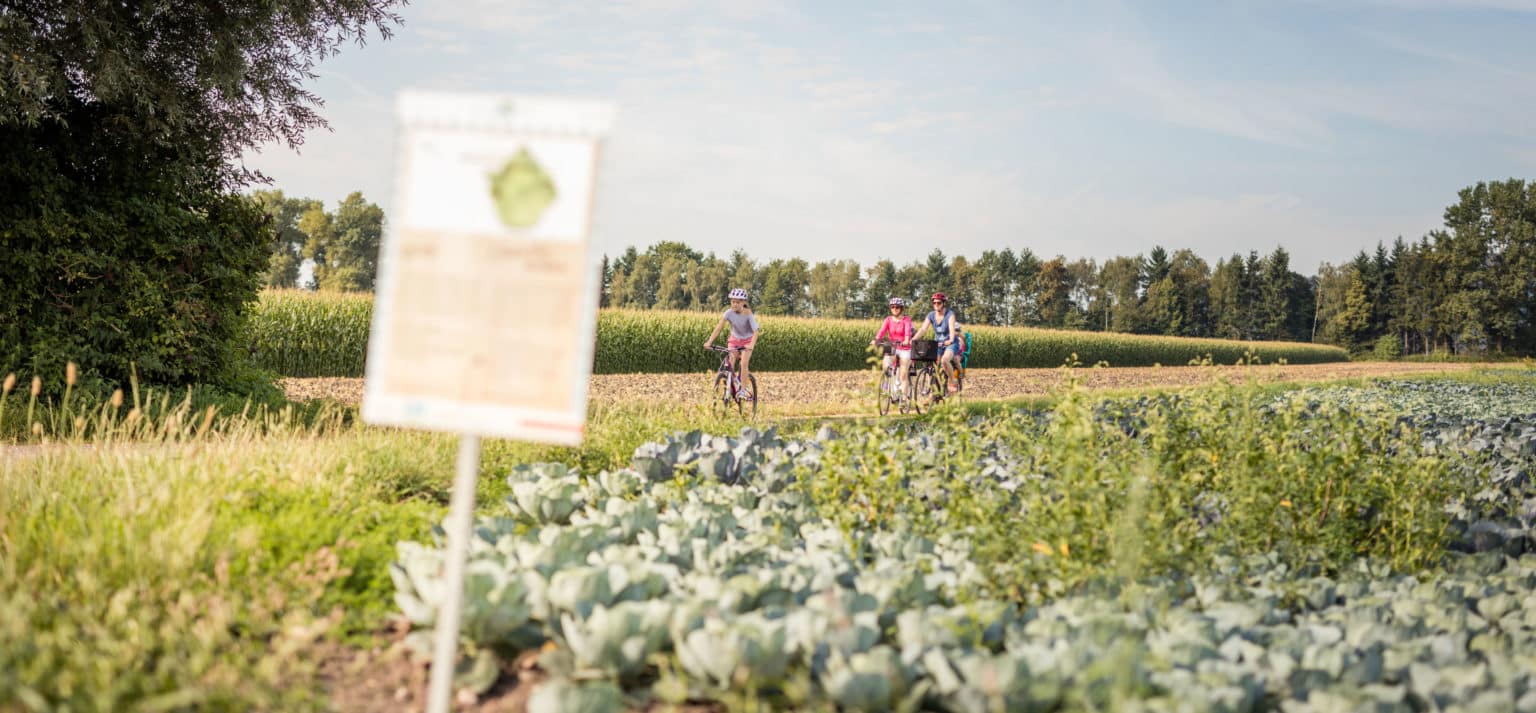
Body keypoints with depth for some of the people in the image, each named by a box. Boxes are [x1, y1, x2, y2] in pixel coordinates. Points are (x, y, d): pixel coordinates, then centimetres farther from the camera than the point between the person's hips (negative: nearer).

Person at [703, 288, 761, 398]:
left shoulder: (748, 314, -26)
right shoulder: (729, 313, -21)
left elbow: (756, 331, -34)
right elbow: (718, 327, -27)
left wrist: (751, 345, -51)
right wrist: (709, 341, -40)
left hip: (747, 340, -2)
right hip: (734, 339, 3)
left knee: (744, 364, -18)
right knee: (729, 365, -11)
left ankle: (743, 390, -8)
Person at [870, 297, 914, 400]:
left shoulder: (906, 320, -6)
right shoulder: (888, 320, 2)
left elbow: (908, 331, -23)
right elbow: (882, 331, -13)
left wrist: (906, 341, -43)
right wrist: (875, 340, -32)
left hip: (904, 348, -3)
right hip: (891, 348, 3)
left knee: (903, 375, -3)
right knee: (884, 365, -24)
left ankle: (903, 397, 4)